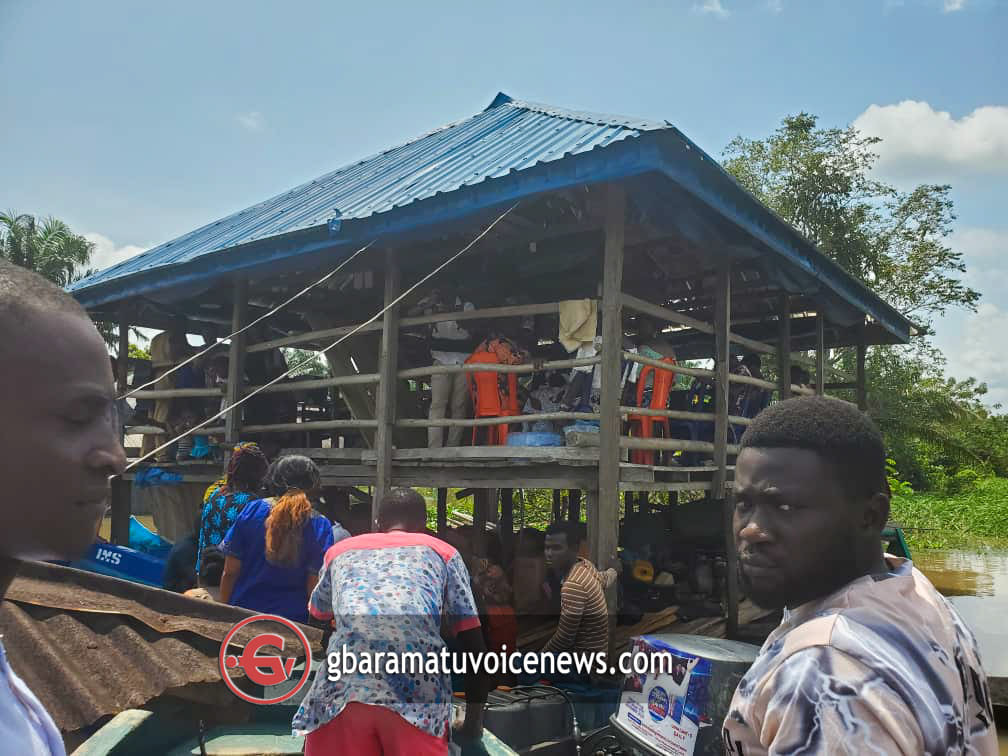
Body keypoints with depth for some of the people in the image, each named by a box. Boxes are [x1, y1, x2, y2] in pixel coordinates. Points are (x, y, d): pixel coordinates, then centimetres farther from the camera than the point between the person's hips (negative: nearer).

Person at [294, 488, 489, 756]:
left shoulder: (340, 550, 28)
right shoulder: (443, 551, 22)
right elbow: (471, 639, 15)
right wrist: (475, 720, 20)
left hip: (341, 691, 2)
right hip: (418, 696, -1)